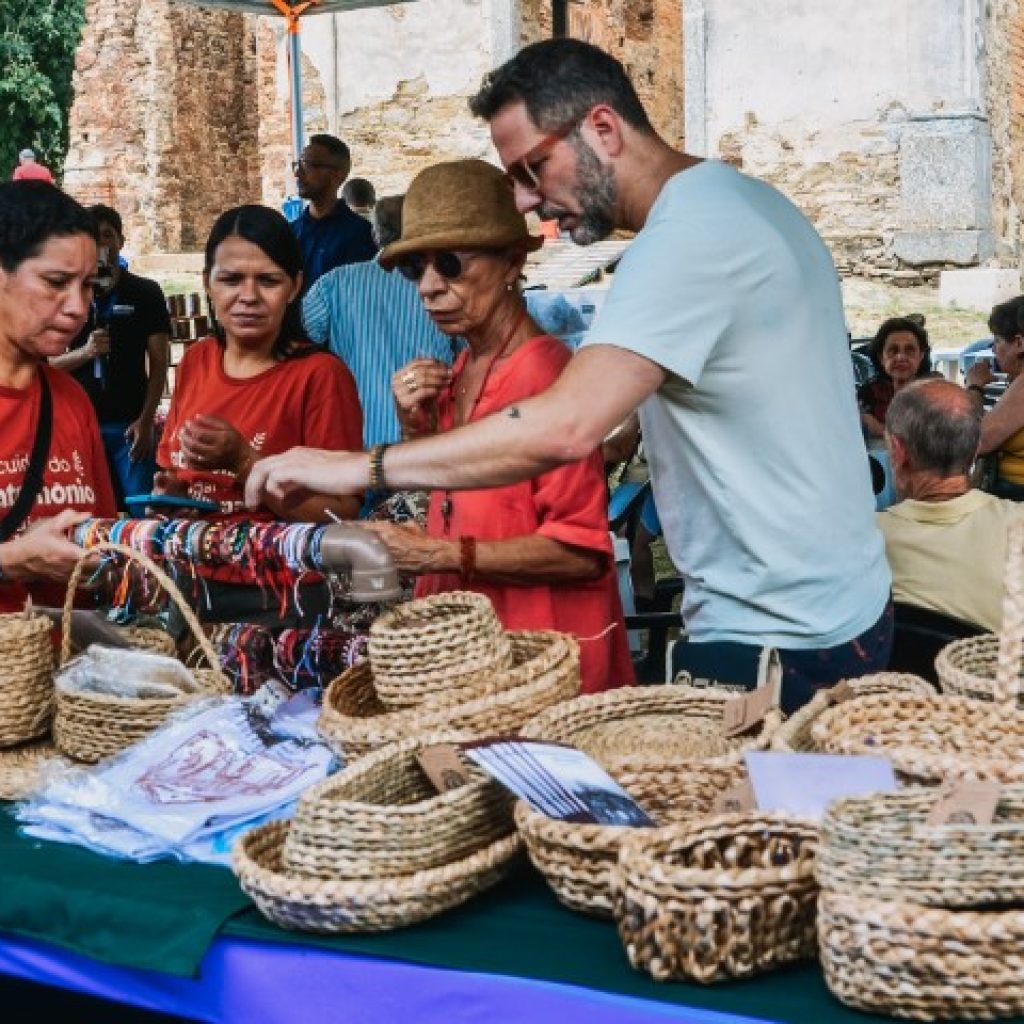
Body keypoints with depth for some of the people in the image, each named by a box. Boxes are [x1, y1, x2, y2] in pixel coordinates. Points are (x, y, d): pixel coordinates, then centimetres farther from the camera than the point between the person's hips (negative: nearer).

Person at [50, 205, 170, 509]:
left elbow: (159, 362, 2)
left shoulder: (146, 293, 4)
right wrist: (85, 352, -15)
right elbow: (46, 364, 5)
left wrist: (146, 419, -8)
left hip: (130, 423, -1)